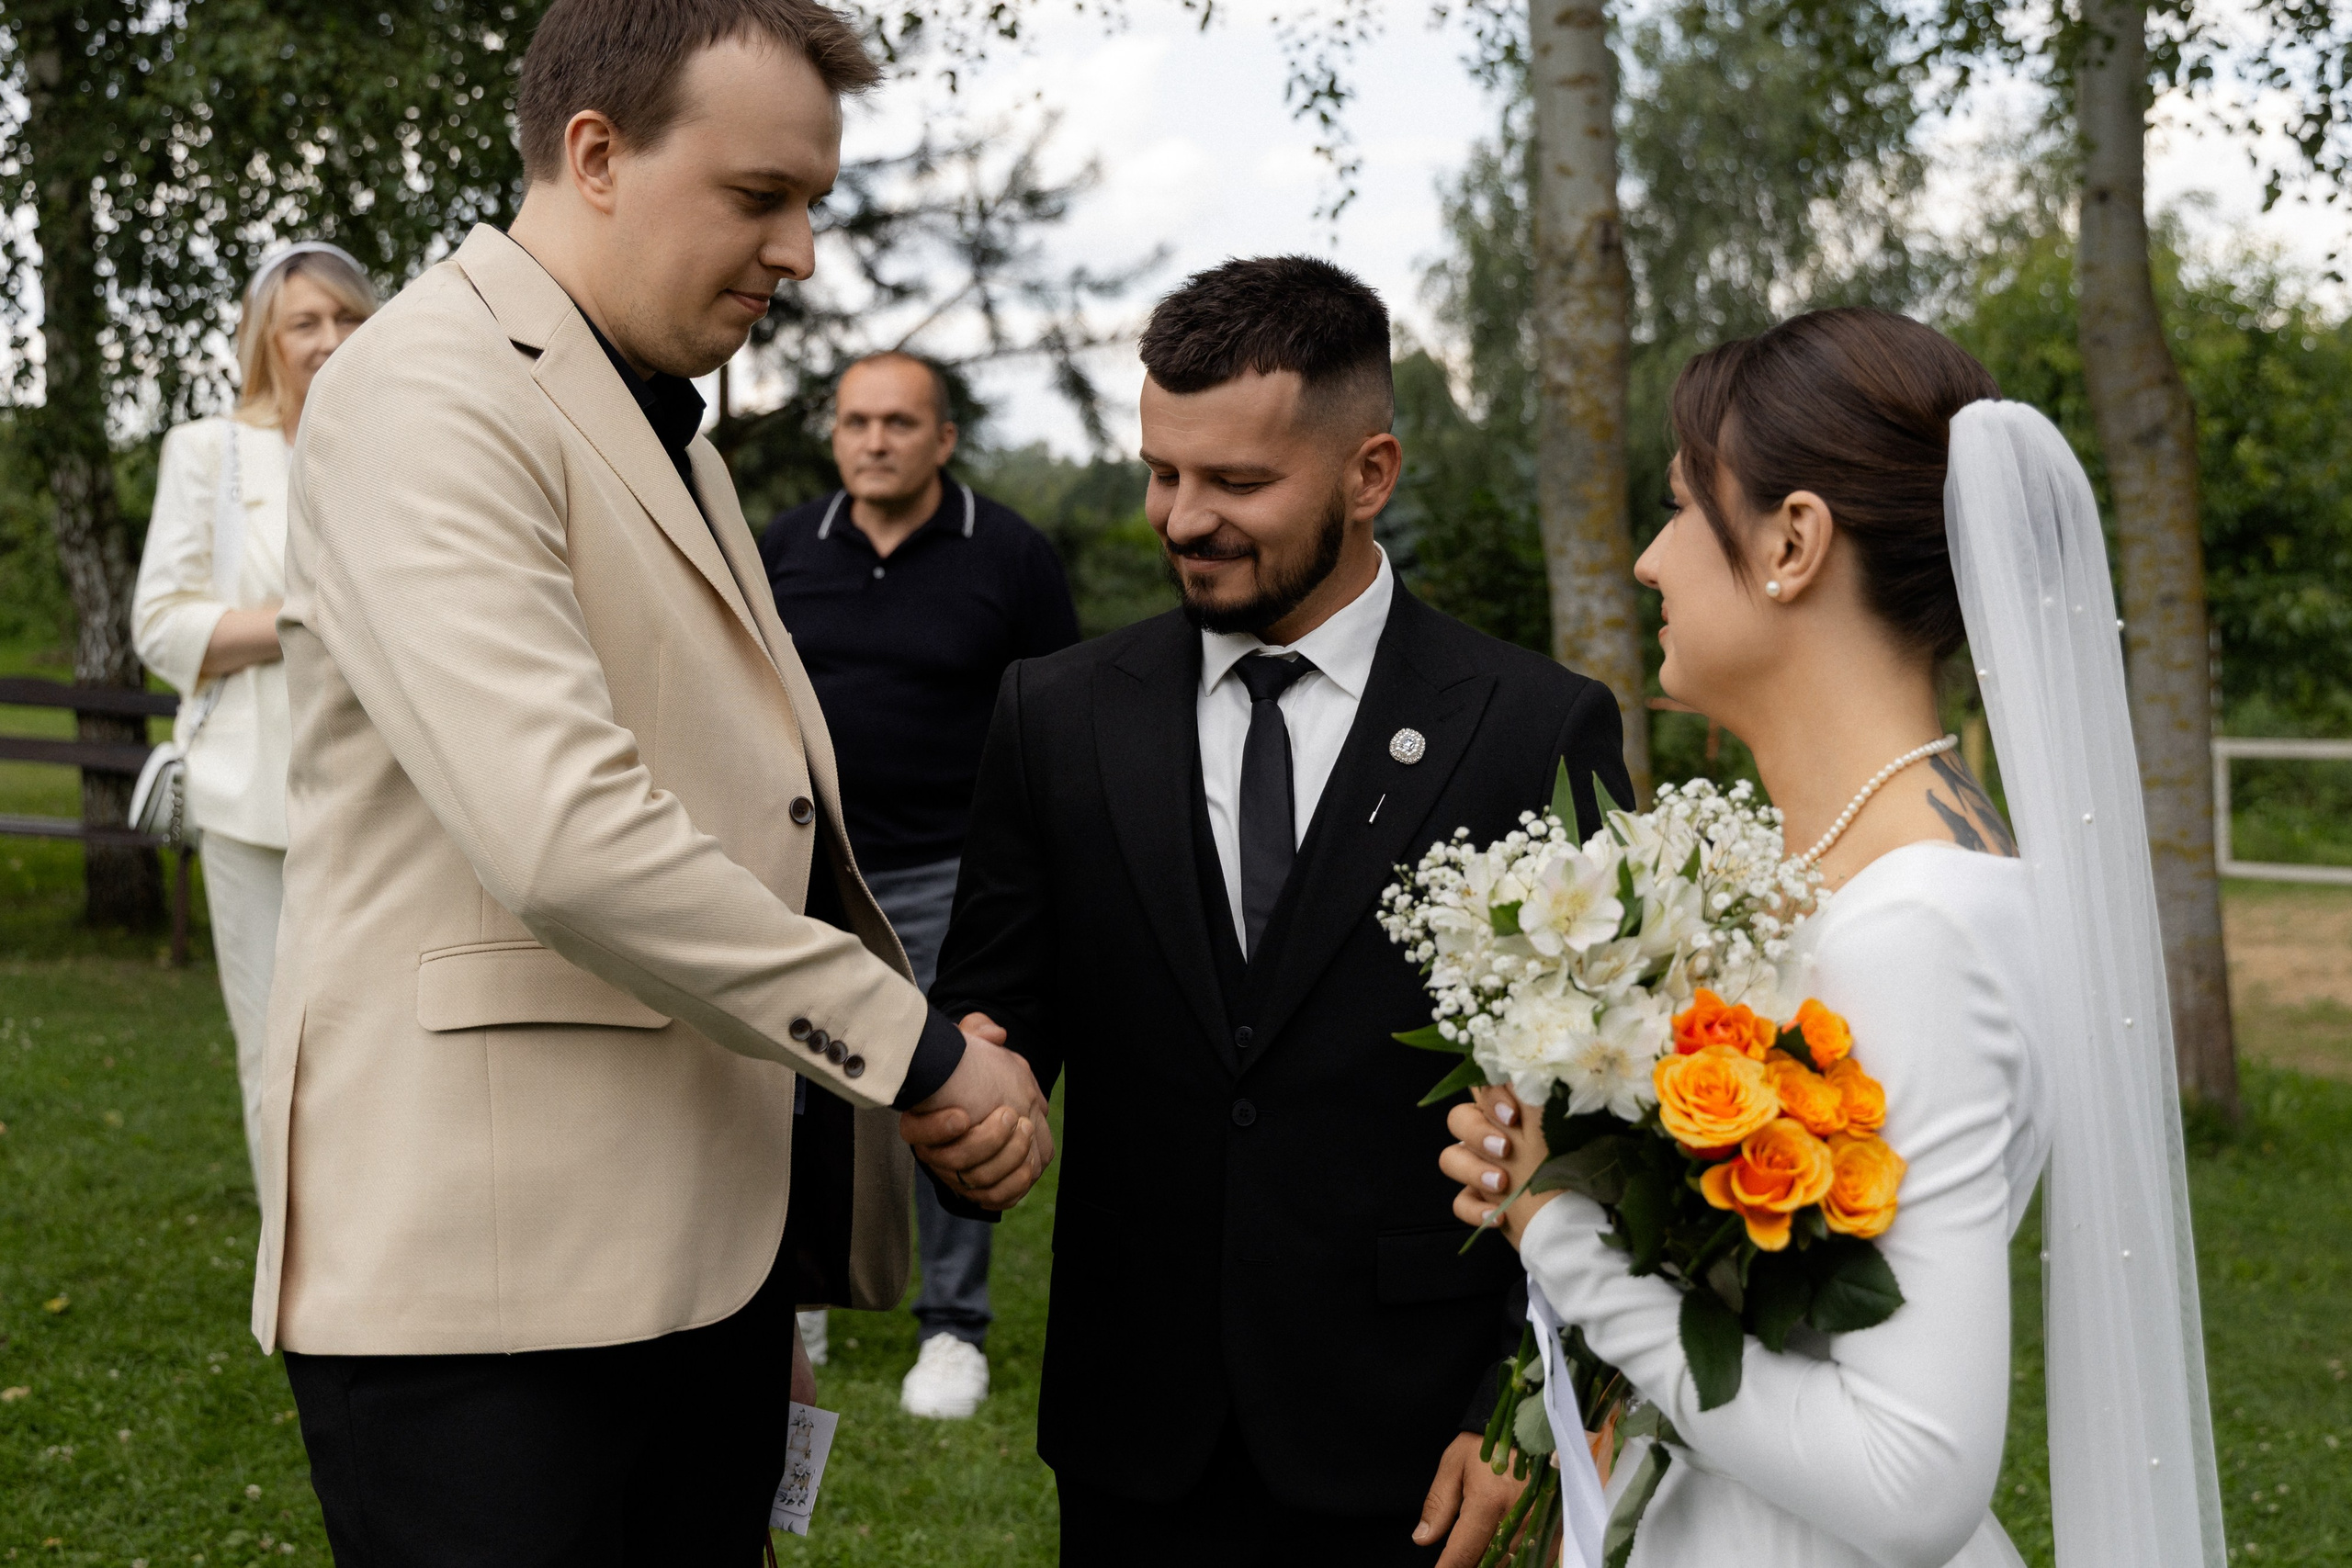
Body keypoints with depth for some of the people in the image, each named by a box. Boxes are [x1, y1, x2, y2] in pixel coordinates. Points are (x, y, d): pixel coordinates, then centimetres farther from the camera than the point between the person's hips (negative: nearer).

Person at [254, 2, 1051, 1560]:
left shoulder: (660, 428, 20)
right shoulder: (432, 393, -11)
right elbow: (560, 833, -24)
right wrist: (917, 1048, -15)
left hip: (708, 1249, 9)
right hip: (497, 1276, -9)